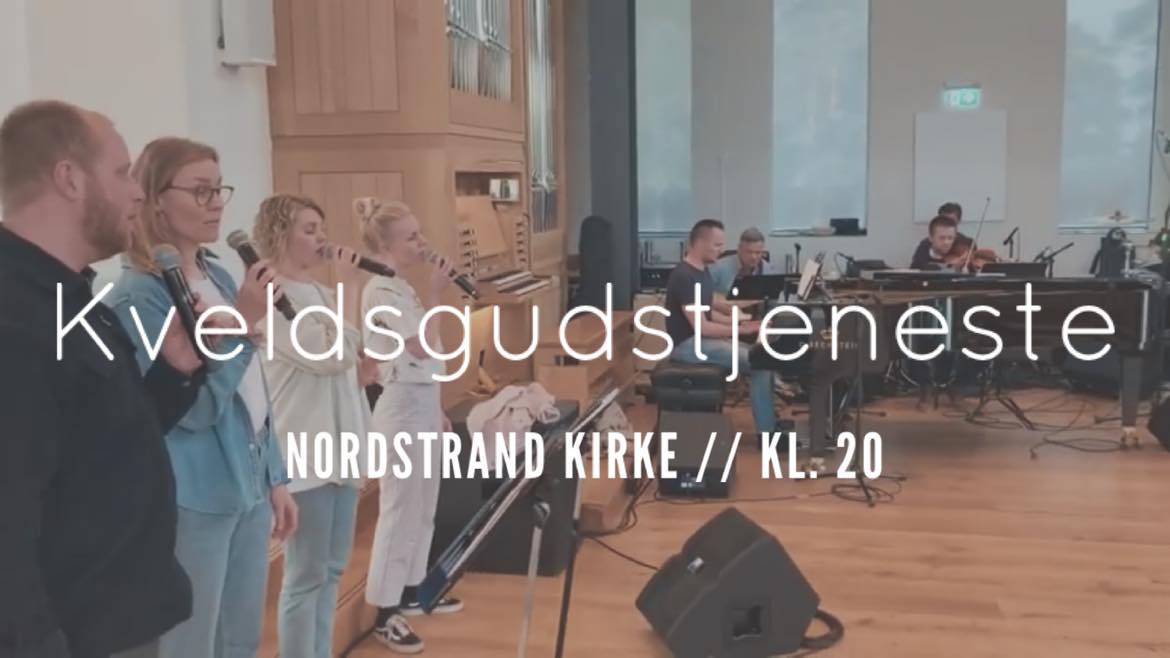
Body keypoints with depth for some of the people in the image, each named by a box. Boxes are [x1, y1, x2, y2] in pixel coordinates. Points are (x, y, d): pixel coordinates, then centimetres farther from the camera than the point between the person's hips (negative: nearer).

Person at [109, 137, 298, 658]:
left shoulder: (219, 277, 7)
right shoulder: (139, 296, -15)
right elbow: (193, 409, -19)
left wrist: (275, 477, 15)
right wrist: (241, 323, -23)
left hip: (247, 490, 7)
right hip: (192, 502, -7)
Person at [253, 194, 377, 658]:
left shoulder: (320, 293, 12)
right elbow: (329, 355, -23)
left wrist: (366, 363, -1)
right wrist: (345, 286, -17)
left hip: (339, 445, 8)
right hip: (303, 453, -8)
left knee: (332, 569, 16)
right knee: (306, 576, 0)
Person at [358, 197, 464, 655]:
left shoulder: (400, 288, 13)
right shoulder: (381, 290, -17)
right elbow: (423, 347, -22)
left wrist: (437, 410, 20)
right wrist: (434, 296, -14)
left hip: (422, 404, 10)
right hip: (403, 409, -10)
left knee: (422, 507, 17)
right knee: (400, 510, -3)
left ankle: (411, 591, 30)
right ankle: (385, 613, 7)